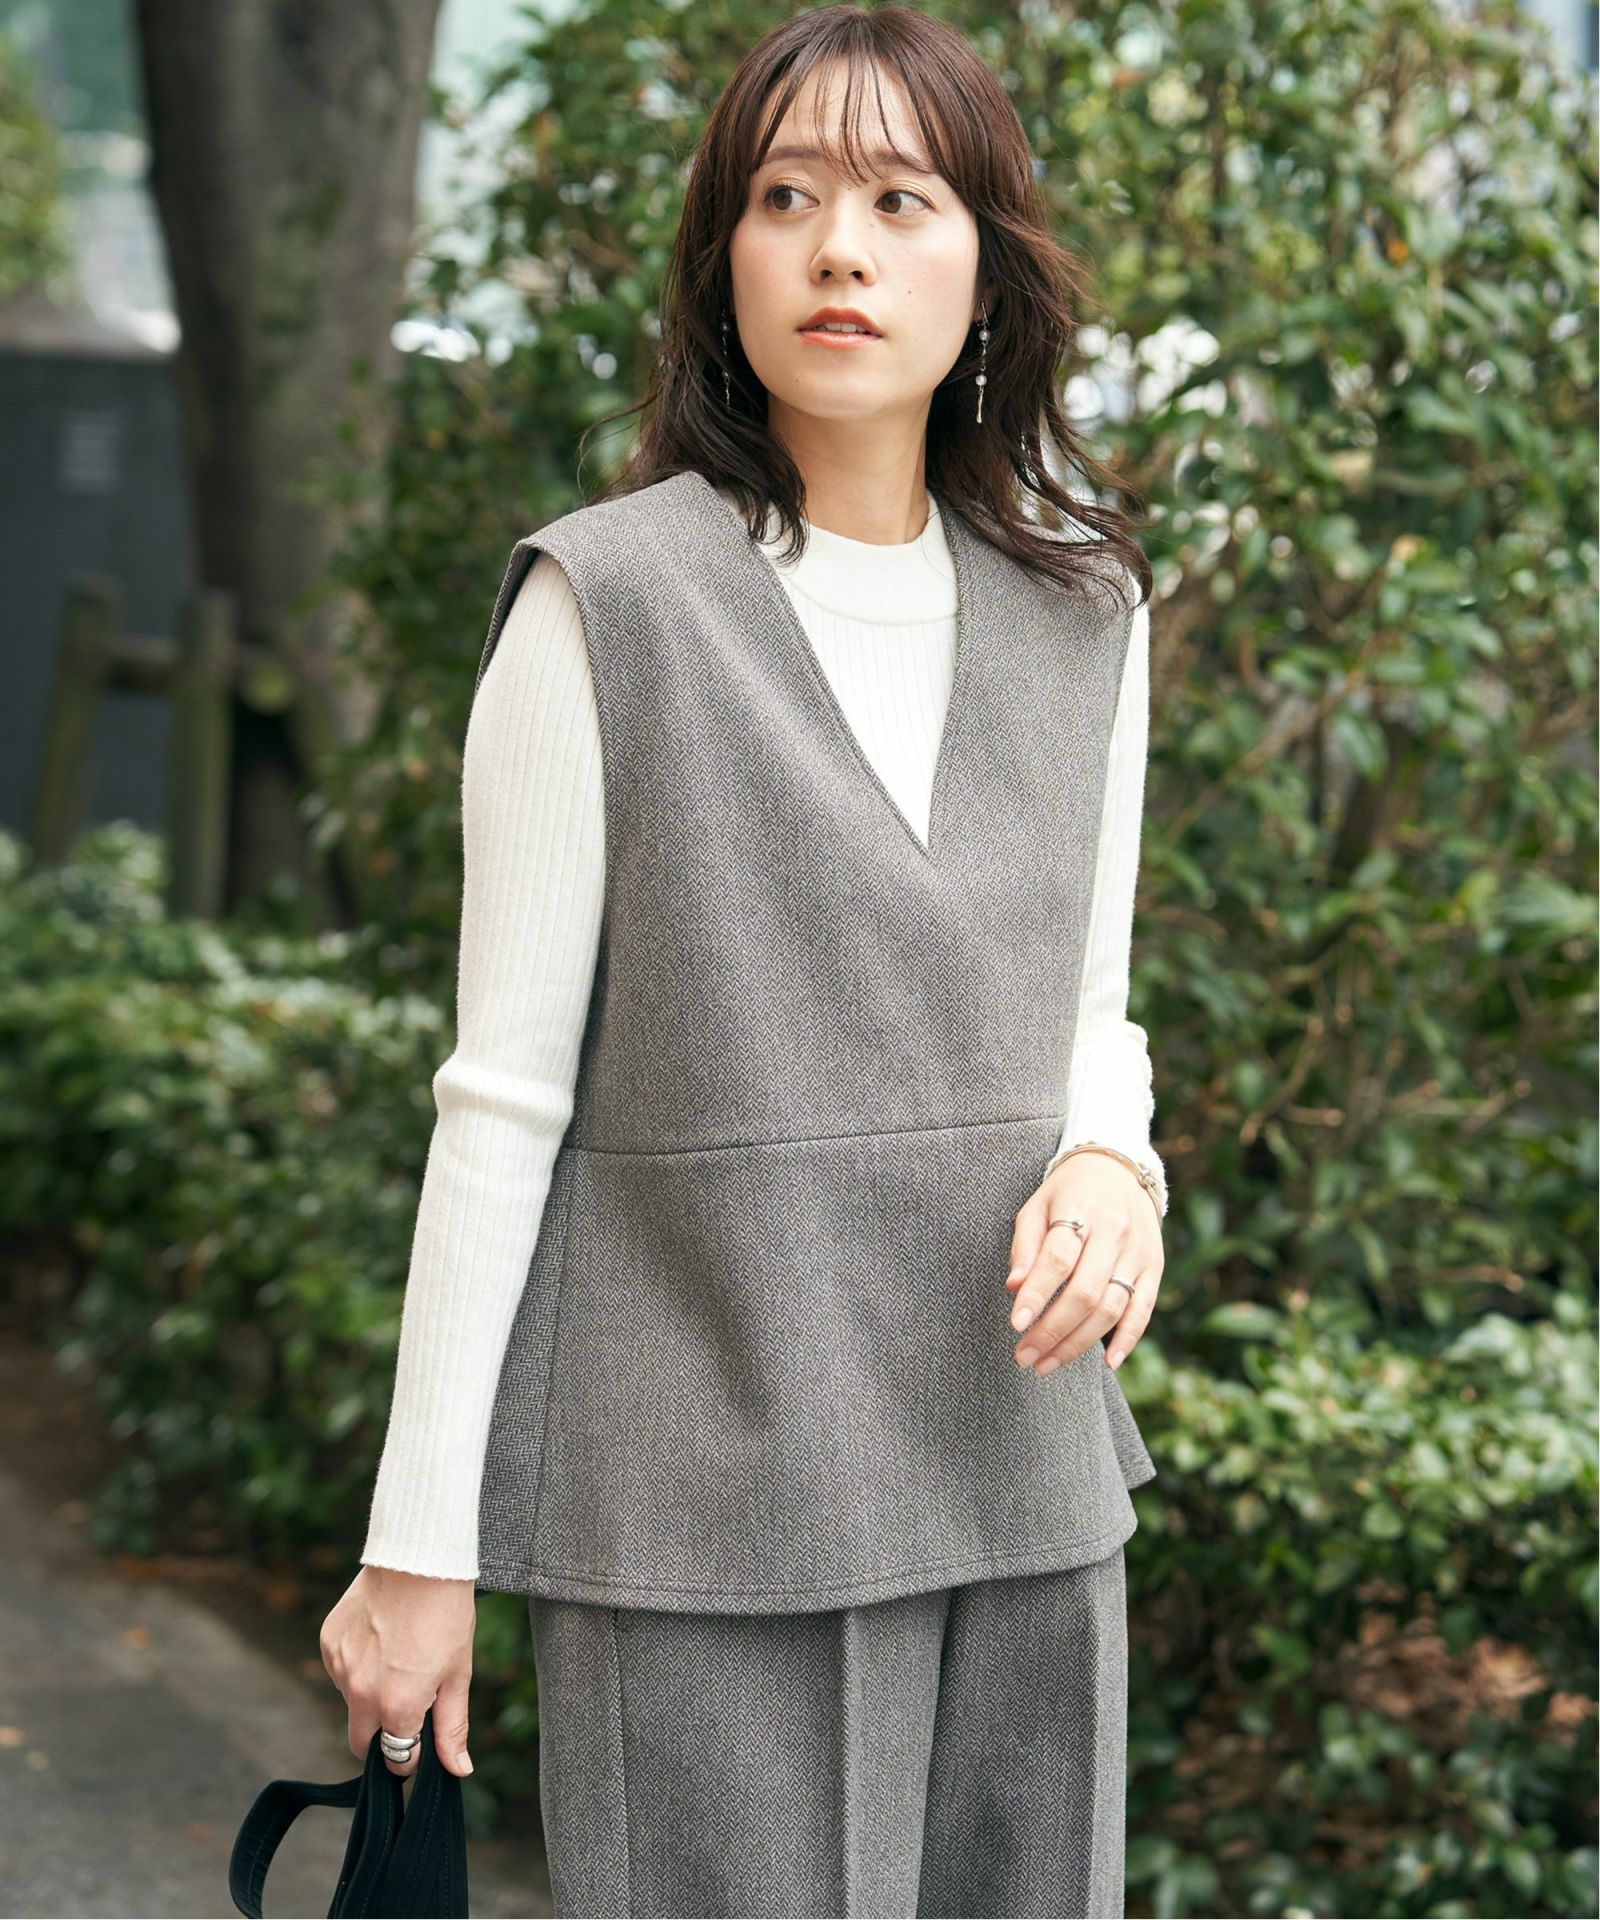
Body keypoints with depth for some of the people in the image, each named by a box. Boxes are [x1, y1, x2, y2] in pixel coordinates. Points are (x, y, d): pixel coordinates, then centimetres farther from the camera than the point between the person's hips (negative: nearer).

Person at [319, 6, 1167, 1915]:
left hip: (1015, 1471, 5)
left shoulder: (1085, 613, 8)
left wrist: (1113, 1170, -8)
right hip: (702, 1506, -4)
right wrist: (419, 1543, -4)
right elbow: (505, 1097, -4)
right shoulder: (608, 603, -5)